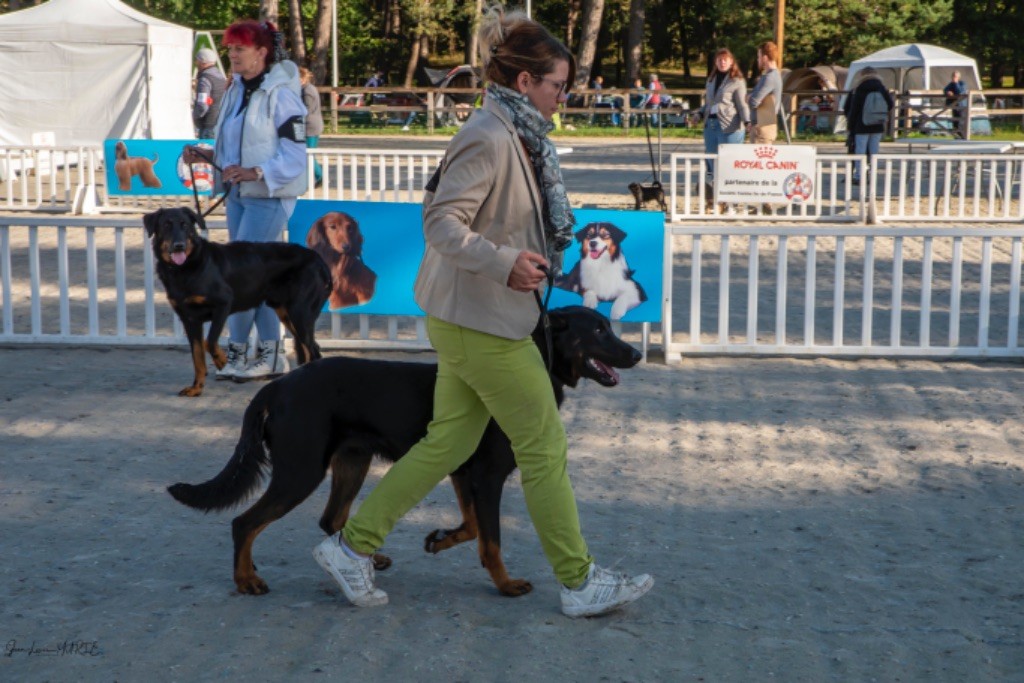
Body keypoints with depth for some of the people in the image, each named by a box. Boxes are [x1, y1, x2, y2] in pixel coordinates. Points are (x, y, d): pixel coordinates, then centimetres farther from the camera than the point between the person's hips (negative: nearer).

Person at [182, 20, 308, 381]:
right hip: (239, 194, 8)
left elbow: (294, 155, -17)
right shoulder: (237, 90, 11)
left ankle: (236, 349, 2)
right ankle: (271, 354, 15)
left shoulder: (281, 94, -14)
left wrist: (254, 173, -28)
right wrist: (205, 156, 5)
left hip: (269, 196, -8)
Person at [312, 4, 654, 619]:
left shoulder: (518, 138, 11)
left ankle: (353, 545, 21)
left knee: (450, 442, 14)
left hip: (471, 317, 10)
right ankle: (579, 582, 12)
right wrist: (504, 263, -33)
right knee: (544, 447, 0)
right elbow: (442, 221, -25)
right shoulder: (489, 140, -20)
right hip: (481, 320, -10)